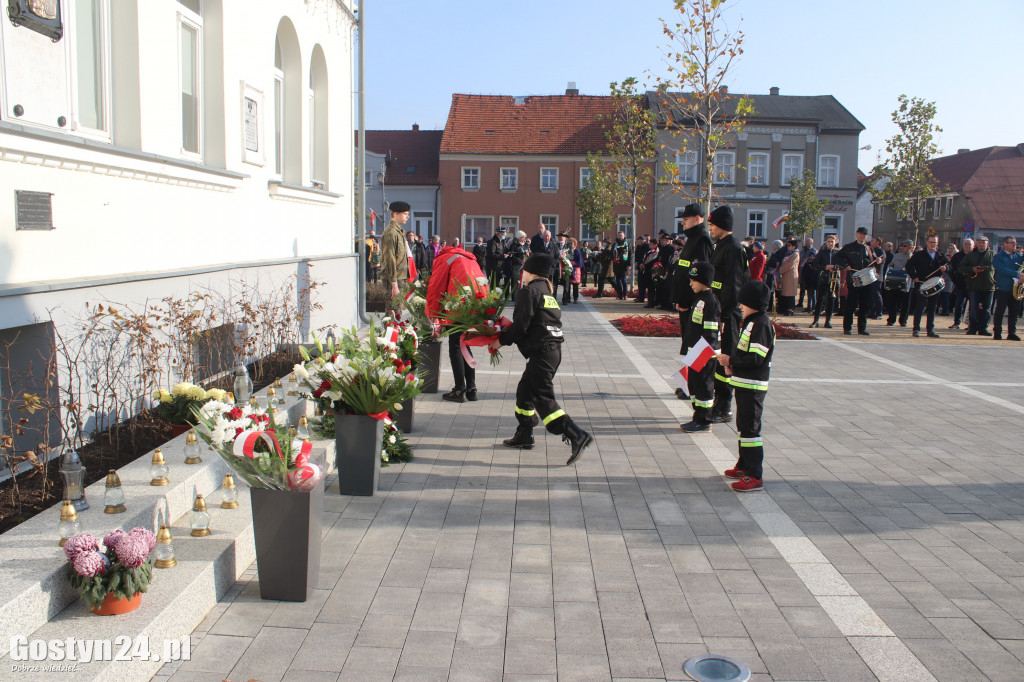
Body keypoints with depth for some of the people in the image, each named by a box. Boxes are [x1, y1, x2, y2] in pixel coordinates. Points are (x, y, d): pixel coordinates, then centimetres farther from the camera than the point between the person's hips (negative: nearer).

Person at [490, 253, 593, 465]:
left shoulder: (530, 291, -8)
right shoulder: (547, 291, 19)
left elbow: (521, 326, -14)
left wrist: (502, 340, -1)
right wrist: (506, 333, 19)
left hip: (542, 351, -9)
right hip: (553, 349, 9)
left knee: (543, 397, -11)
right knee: (525, 391, 20)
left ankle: (576, 435, -21)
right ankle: (524, 435, 29)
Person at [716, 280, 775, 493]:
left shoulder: (761, 324, -18)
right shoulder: (752, 322, 12)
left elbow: (755, 358, -23)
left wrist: (731, 360, -14)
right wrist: (733, 365, 4)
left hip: (753, 385, -10)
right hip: (744, 382, 10)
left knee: (750, 428, -9)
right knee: (743, 425, 20)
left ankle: (755, 477, -6)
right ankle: (744, 466, 33)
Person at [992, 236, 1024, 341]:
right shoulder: (998, 257, -2)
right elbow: (1002, 270, -15)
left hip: (1015, 288, 5)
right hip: (1003, 289, -5)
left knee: (1014, 312, 5)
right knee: (1000, 311, -1)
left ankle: (1012, 333, 12)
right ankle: (997, 333, 6)